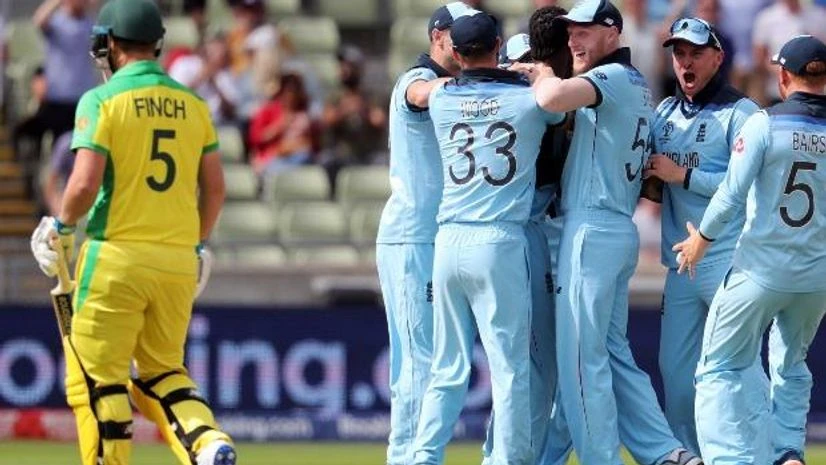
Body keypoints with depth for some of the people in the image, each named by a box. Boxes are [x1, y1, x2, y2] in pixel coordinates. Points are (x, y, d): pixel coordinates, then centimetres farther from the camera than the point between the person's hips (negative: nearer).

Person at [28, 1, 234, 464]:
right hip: (178, 258, 5)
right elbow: (215, 188, 10)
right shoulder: (192, 105, 9)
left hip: (116, 254, -5)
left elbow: (85, 183, -15)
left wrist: (62, 226, 3)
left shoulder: (102, 101, -7)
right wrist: (199, 244, 23)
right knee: (161, 369, 16)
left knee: (97, 376, 3)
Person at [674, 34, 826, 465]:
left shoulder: (765, 123, -10)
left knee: (721, 365, 7)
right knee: (791, 366, 24)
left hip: (762, 268, -4)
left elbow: (732, 194, -13)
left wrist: (703, 238, 1)